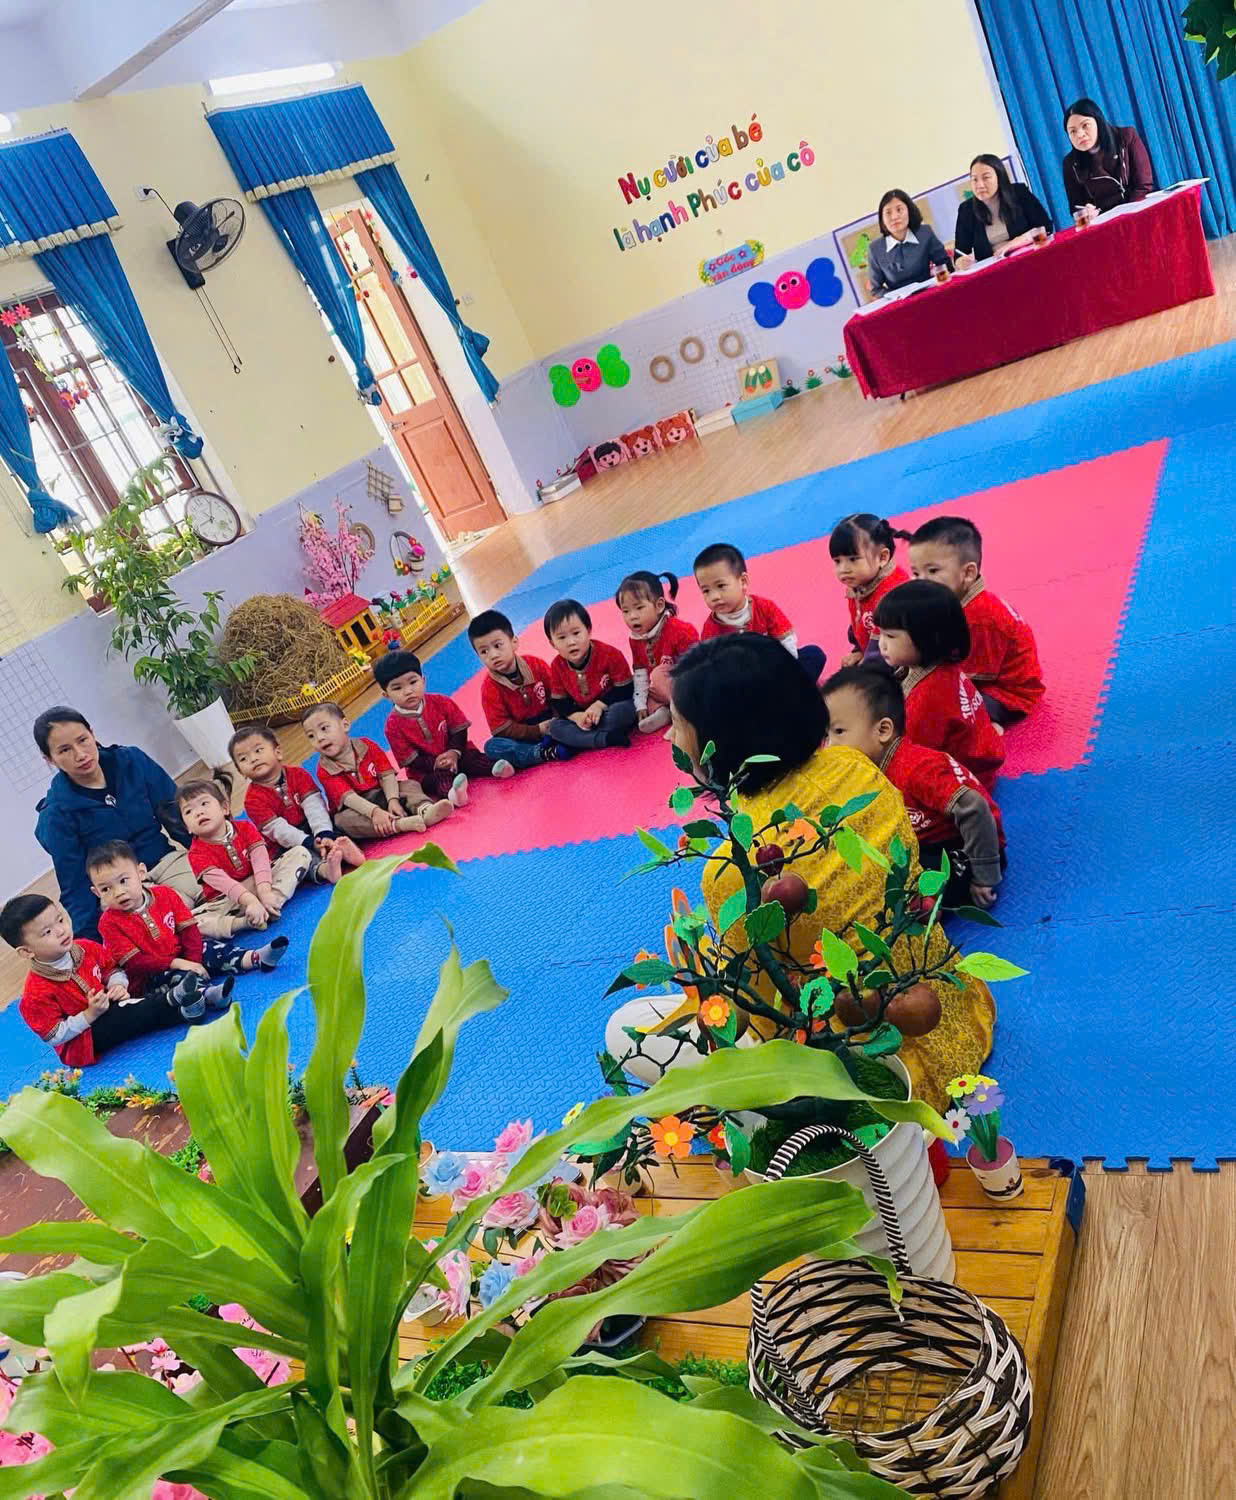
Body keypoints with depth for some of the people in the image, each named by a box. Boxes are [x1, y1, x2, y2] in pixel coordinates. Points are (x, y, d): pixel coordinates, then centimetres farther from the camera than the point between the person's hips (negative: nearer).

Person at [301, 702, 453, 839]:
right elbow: (348, 797, -24)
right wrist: (374, 812, -38)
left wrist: (393, 800, -25)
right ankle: (400, 824, -55)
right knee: (343, 820, -35)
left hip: (380, 796, 4)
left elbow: (386, 775, -7)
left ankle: (425, 810, -49)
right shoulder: (325, 770, -12)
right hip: (355, 809, -4)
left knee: (410, 785, -14)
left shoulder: (367, 746, -2)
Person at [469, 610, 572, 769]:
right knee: (491, 746, -30)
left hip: (550, 724, 1)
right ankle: (545, 752, -39)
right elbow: (501, 728, -12)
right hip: (522, 737, -1)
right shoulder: (490, 688, -9)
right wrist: (538, 731, -19)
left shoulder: (536, 665, -5)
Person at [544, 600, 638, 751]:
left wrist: (600, 705, -24)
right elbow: (559, 702, -1)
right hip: (581, 716, 4)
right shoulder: (558, 666, -6)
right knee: (554, 726, -20)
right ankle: (606, 739, -32)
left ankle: (581, 740, -23)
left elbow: (625, 689, -14)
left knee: (622, 709, -37)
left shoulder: (609, 654, -18)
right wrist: (576, 716, -20)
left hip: (608, 711, -4)